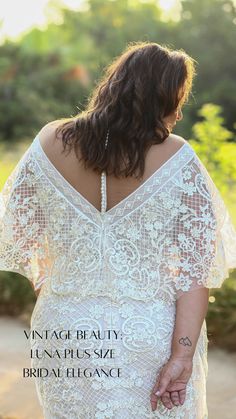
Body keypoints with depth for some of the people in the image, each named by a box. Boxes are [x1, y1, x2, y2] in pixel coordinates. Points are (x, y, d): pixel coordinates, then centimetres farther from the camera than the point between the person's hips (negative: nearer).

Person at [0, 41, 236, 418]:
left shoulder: (49, 144, -7)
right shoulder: (176, 159, -14)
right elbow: (196, 269, -15)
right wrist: (182, 356, -11)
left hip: (66, 333, 2)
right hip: (150, 336, -2)